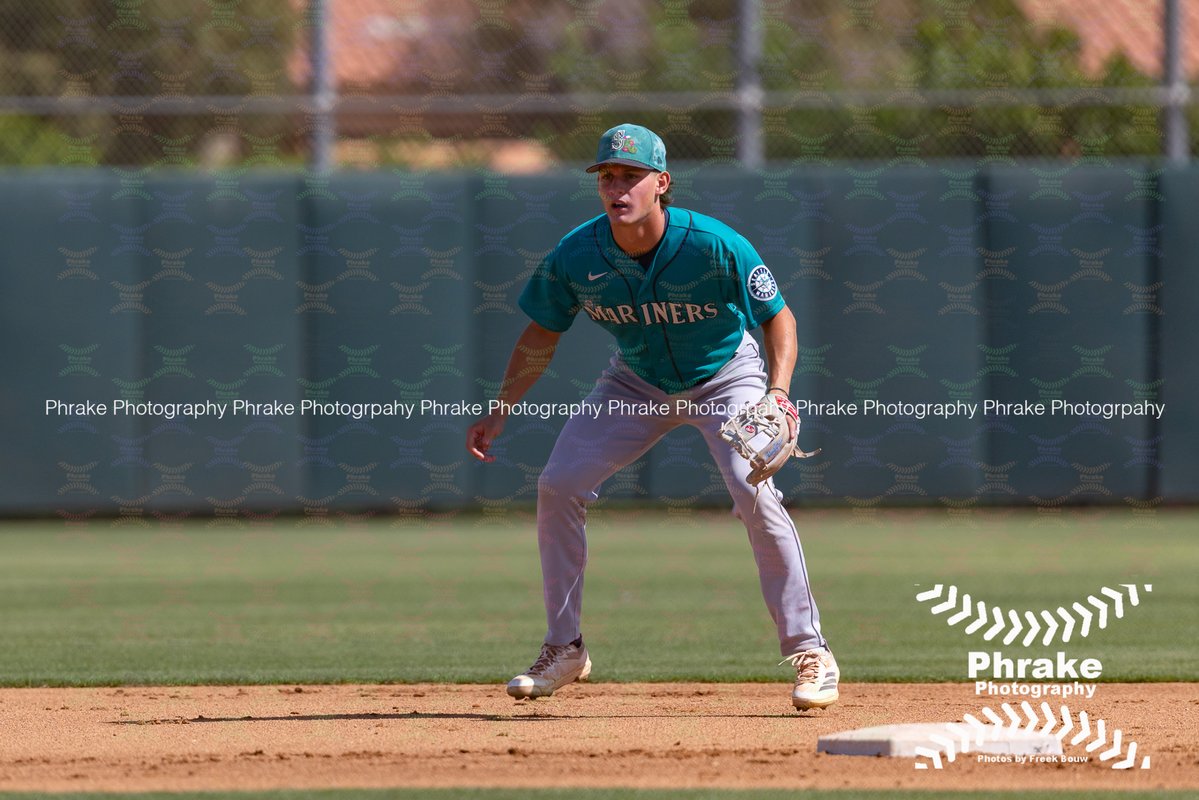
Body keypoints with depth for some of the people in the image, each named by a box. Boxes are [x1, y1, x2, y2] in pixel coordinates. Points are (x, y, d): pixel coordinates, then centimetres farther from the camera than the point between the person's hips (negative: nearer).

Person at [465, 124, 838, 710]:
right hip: (637, 384, 4)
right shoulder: (576, 256, -21)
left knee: (754, 492, -24)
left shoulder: (715, 246, -31)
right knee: (557, 486, -7)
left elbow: (777, 316, -18)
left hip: (725, 377, -4)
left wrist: (778, 393, -34)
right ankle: (564, 649, 8)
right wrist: (499, 413, -4)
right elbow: (542, 334, -3)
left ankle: (808, 650, -12)